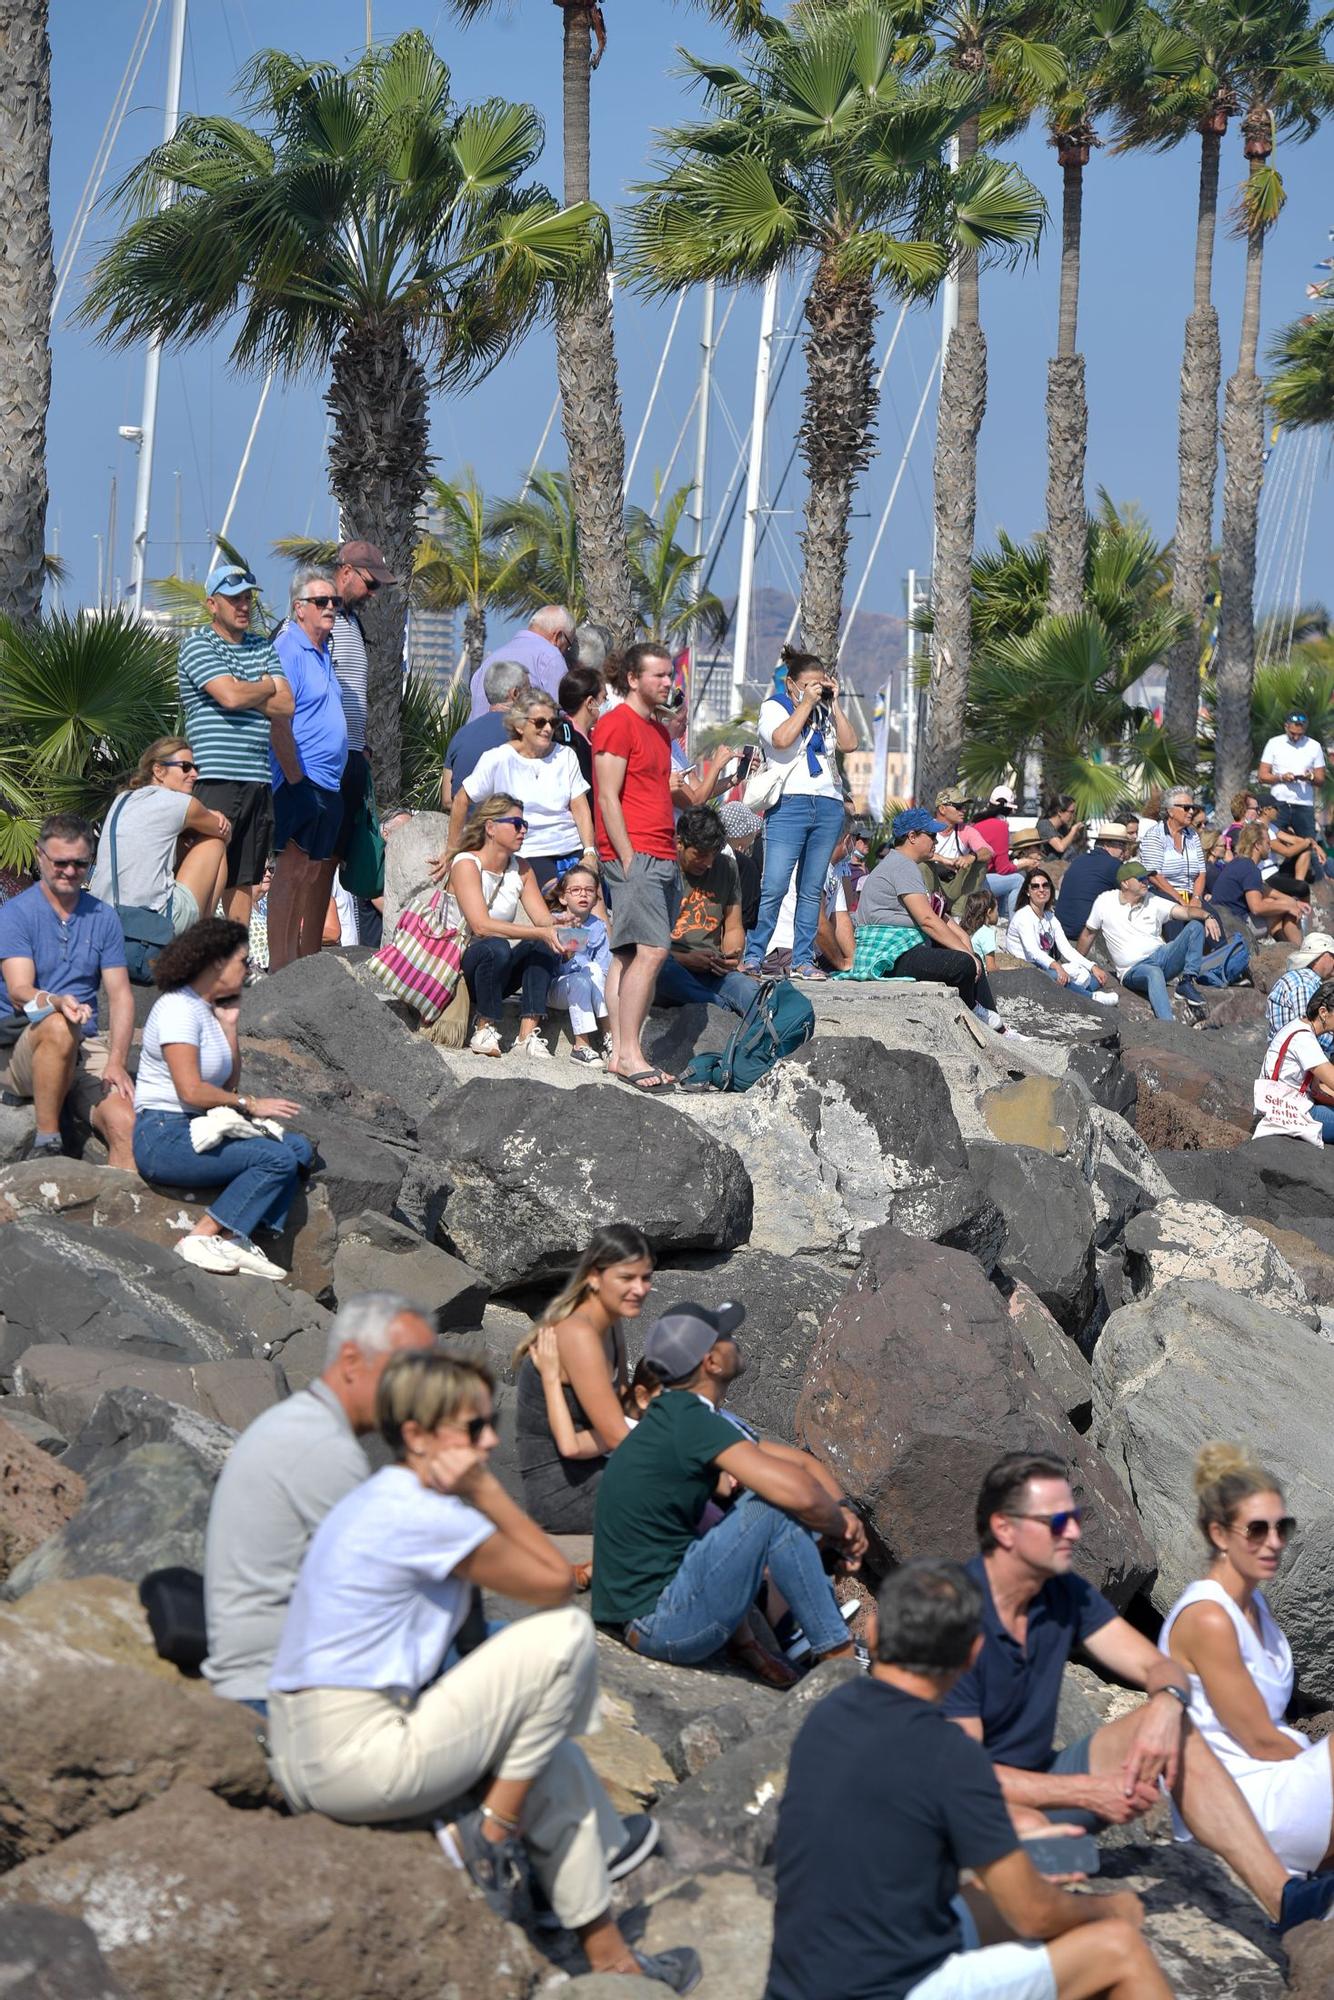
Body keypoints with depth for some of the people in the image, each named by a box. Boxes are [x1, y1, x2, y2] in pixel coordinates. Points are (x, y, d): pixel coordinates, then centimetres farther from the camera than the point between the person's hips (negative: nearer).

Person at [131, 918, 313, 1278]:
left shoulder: (208, 1009, 17)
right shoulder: (179, 1008, -13)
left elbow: (229, 1084, 12)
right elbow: (191, 1091, -21)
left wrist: (230, 1025, 5)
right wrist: (251, 1105, -12)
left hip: (198, 1129, 10)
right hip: (165, 1137, -10)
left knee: (299, 1148, 2)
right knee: (278, 1159, -20)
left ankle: (235, 1239, -10)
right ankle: (200, 1239, -17)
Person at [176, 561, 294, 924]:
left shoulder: (264, 649, 18)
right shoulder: (197, 645, -1)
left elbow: (285, 707, 7)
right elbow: (230, 696, -16)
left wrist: (244, 694, -6)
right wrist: (267, 687, 2)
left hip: (258, 781, 6)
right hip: (216, 780, -6)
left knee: (244, 880, 9)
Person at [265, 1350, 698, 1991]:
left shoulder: (377, 1501, 14)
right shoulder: (425, 1516, -17)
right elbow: (557, 1582, -7)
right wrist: (485, 1489, -7)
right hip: (361, 1762, -10)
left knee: (552, 1755, 25)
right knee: (566, 1635, -7)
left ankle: (606, 1954, 30)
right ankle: (495, 1831, 3)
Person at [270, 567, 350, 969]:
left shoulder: (322, 651, 18)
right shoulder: (288, 650, -11)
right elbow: (278, 721, -18)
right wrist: (295, 778, -19)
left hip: (330, 785, 10)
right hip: (302, 784, -10)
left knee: (320, 875, 12)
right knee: (293, 872, -10)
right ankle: (283, 970, -9)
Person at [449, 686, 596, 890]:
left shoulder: (565, 756, 9)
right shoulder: (499, 759, -3)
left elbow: (580, 808, 6)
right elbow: (461, 801, 4)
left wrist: (590, 853, -8)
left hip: (573, 850, 4)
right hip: (530, 855, -4)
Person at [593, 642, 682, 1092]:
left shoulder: (658, 730, 21)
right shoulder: (617, 724, -7)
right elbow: (608, 798, -12)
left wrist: (672, 856, 16)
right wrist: (628, 859, -17)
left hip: (662, 859, 9)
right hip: (634, 856, -9)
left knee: (629, 955, 6)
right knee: (651, 951, -14)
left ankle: (622, 1052, 6)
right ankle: (628, 1055, -13)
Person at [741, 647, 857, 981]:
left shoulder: (825, 712, 17)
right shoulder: (774, 707, 5)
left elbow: (849, 743, 4)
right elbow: (781, 740, -15)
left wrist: (834, 704, 2)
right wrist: (806, 704, -9)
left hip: (828, 805, 5)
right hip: (789, 804, -5)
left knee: (811, 890, 6)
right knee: (773, 888, -12)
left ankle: (803, 960, 8)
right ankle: (752, 957, -6)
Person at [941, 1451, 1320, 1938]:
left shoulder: (1065, 1594, 1)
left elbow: (1159, 1668, 1)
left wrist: (1167, 1703, -26)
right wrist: (1087, 1792, -26)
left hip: (1042, 1779, 7)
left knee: (1174, 1728, -12)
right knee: (1032, 1832, -42)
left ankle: (1282, 1898, -21)